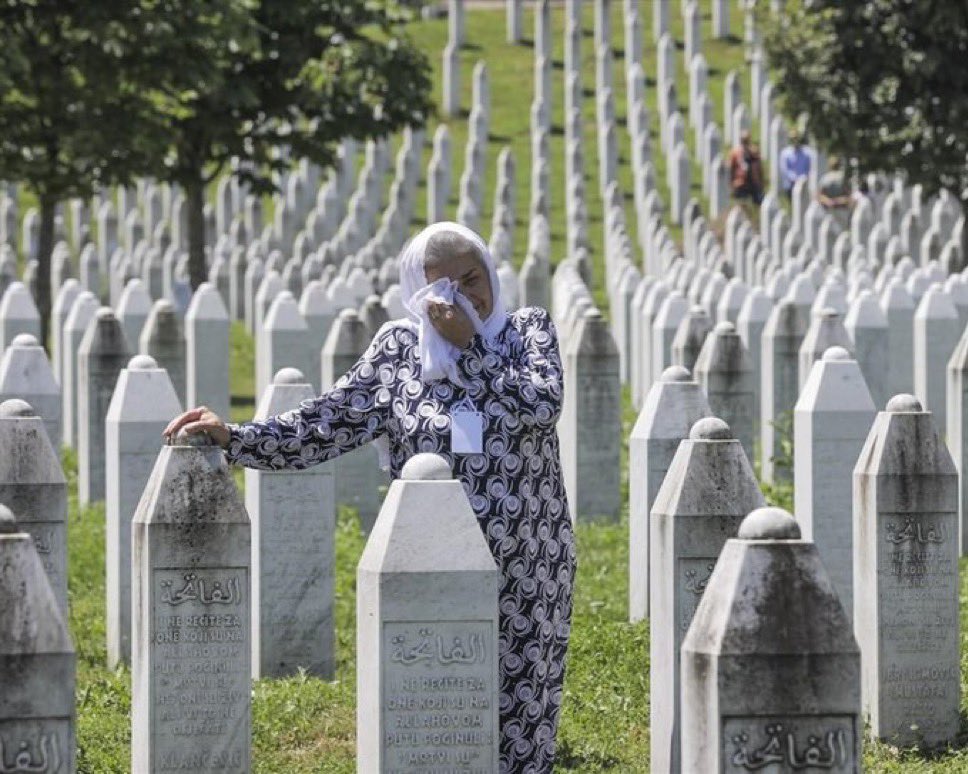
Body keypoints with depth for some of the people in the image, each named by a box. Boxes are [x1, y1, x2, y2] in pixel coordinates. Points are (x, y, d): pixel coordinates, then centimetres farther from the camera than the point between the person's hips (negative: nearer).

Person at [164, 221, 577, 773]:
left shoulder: (530, 330, 3)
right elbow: (326, 426, -1)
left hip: (528, 576, 0)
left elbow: (543, 404, -15)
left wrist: (469, 346, -12)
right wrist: (233, 438, -12)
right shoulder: (400, 349, 3)